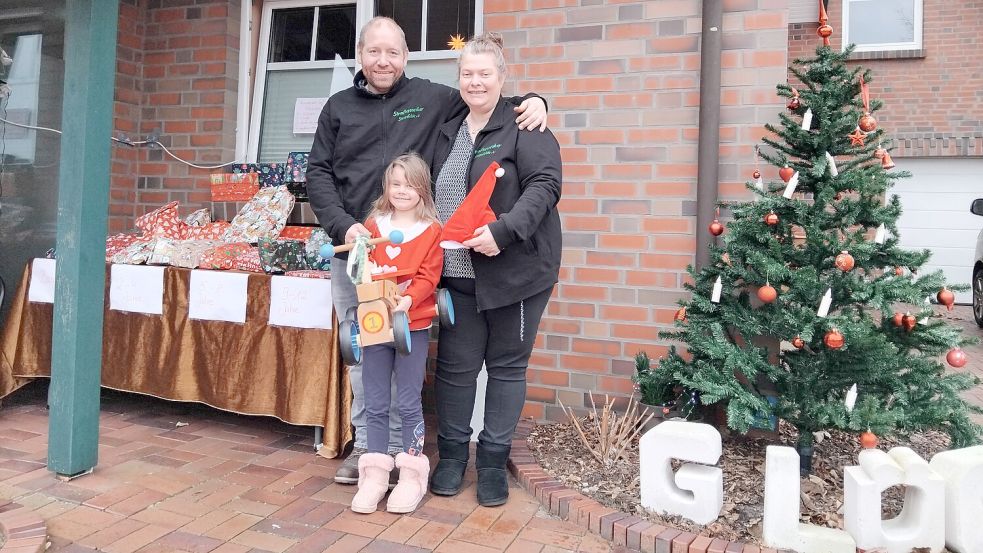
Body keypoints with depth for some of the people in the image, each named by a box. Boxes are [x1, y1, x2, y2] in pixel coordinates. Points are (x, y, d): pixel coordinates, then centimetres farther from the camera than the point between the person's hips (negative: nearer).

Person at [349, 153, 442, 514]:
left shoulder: (431, 230, 0)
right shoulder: (373, 224, 8)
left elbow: (429, 276, -7)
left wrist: (407, 300, -23)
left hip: (413, 324, -3)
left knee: (409, 403, 4)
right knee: (375, 404, 8)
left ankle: (412, 474, 16)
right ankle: (374, 474, 19)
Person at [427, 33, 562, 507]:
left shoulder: (523, 127, -5)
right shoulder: (447, 133, 15)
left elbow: (545, 185, -16)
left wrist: (502, 231, -27)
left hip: (514, 270, -5)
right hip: (457, 273, 5)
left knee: (507, 365, 7)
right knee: (455, 365, 10)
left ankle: (493, 461, 21)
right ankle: (452, 454, 27)